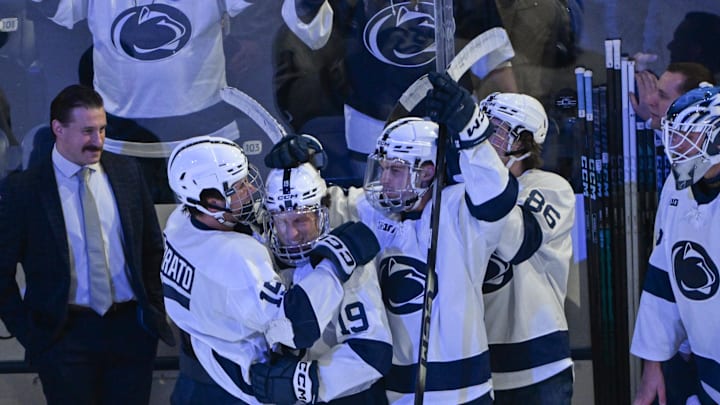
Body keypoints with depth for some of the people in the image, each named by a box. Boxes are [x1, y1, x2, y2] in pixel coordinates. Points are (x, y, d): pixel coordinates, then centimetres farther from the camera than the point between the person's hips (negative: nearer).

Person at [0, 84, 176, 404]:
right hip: (65, 332, -3)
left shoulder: (127, 172, 6)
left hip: (131, 326, 3)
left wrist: (154, 310, 7)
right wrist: (29, 334, -5)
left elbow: (153, 248, 14)